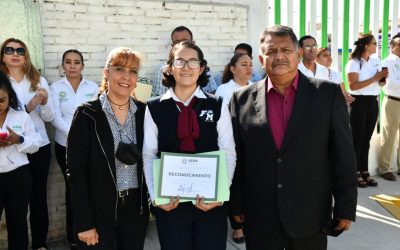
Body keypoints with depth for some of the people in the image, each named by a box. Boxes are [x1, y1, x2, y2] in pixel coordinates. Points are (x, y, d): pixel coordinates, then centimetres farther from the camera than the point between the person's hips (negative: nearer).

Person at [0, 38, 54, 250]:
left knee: (39, 196, 8)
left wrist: (45, 101, -17)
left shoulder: (39, 81, 4)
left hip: (40, 146, 2)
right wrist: (27, 107, -20)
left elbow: (49, 117, 3)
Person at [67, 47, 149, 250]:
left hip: (136, 209, 3)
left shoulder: (144, 112, 2)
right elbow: (76, 171, -10)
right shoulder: (87, 114, -8)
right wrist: (84, 222, -13)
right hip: (99, 210, -3)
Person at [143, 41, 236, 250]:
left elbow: (228, 154, -2)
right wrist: (156, 196, -11)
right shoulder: (155, 108, 1)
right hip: (171, 203, 0)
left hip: (211, 202, 0)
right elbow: (149, 156, 0)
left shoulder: (217, 106, 1)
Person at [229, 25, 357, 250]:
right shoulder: (242, 99, -1)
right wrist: (236, 205, 4)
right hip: (259, 219, 1)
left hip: (311, 217, 0)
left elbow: (343, 156, -2)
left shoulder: (329, 94, -4)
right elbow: (235, 157, 3)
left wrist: (346, 208, -2)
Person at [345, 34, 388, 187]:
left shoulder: (376, 61, 10)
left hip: (373, 102, 6)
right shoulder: (354, 63, -10)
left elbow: (379, 81, 20)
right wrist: (374, 78, -18)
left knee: (366, 138, 11)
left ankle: (364, 171, 19)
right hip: (359, 102, -6)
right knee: (357, 139, 1)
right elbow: (353, 85, -20)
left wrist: (383, 77, -3)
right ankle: (355, 173, 10)